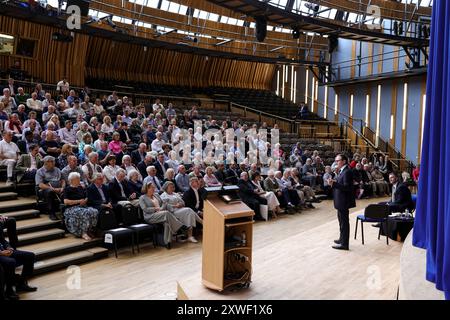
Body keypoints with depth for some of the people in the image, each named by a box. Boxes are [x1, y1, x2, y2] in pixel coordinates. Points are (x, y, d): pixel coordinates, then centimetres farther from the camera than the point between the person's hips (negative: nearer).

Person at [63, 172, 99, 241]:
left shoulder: (81, 188, 20)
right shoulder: (67, 189, 4)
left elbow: (86, 198, 22)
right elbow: (66, 201, -8)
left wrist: (85, 200, -2)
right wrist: (79, 201, -10)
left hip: (83, 207, 5)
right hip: (72, 208, -5)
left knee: (95, 212, -26)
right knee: (85, 213, -37)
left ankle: (89, 231, -18)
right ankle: (83, 233, -28)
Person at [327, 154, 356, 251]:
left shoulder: (347, 172, -19)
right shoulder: (341, 171, 12)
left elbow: (346, 187, -25)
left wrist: (334, 183, -29)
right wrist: (333, 182, -1)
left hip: (344, 201, -10)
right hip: (341, 200, 10)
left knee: (344, 221, -3)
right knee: (342, 220, 21)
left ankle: (344, 244, 5)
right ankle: (342, 239, 35)